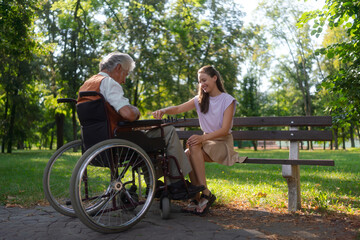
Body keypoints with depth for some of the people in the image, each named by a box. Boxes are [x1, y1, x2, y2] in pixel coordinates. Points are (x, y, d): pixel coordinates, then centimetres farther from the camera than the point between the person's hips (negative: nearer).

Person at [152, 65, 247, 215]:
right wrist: (164, 110, -24)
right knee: (187, 155, -28)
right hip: (206, 141, 5)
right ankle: (197, 199, -25)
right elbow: (179, 109, -1)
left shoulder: (227, 100, -4)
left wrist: (202, 138, -30)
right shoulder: (200, 100, 12)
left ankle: (206, 194, -32)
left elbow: (225, 130, -15)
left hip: (223, 143, -5)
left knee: (194, 147, -33)